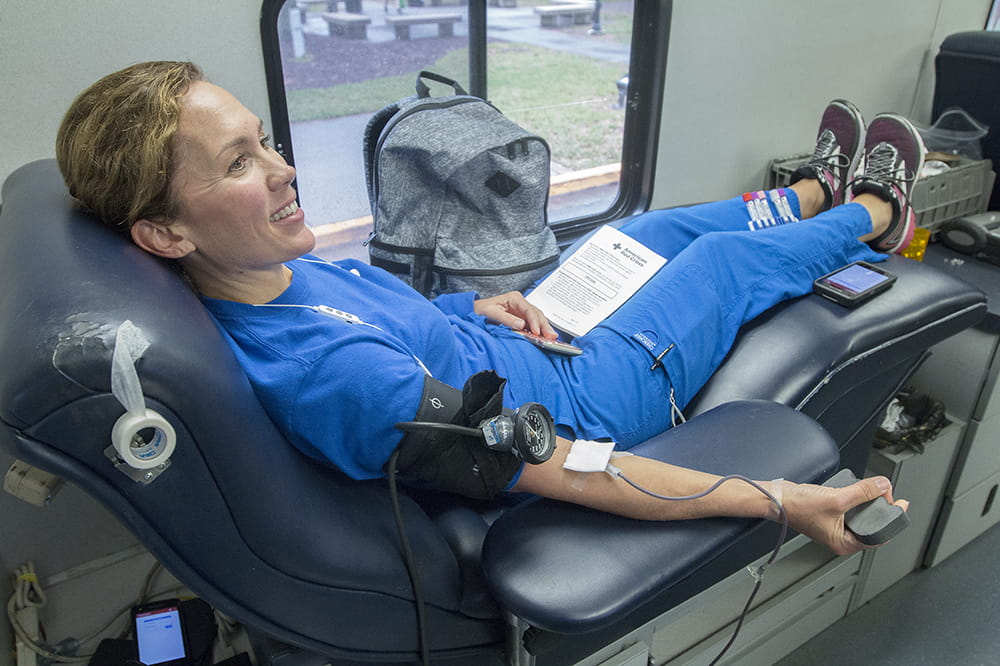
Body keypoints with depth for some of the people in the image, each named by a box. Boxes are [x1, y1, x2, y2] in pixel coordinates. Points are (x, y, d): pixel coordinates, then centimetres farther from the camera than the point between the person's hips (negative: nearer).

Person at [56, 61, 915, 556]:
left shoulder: (275, 270, -13)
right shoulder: (321, 372, -41)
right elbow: (566, 471, -39)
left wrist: (471, 305, -6)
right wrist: (785, 501, -32)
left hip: (516, 346, 8)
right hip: (575, 396, -7)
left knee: (658, 227, 22)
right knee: (729, 256, 8)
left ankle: (819, 189, 52)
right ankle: (873, 214, 43)